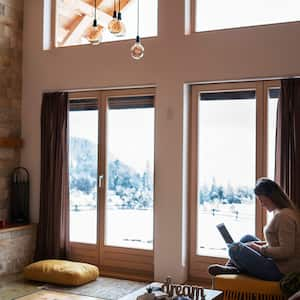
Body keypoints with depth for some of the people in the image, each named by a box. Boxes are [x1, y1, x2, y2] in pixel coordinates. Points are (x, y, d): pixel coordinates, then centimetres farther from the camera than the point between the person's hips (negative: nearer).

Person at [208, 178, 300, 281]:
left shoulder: (283, 216, -23)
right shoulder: (283, 211, 9)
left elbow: (286, 251, -27)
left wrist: (260, 249, -16)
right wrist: (264, 243, 6)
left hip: (279, 271, -10)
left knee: (234, 249, -10)